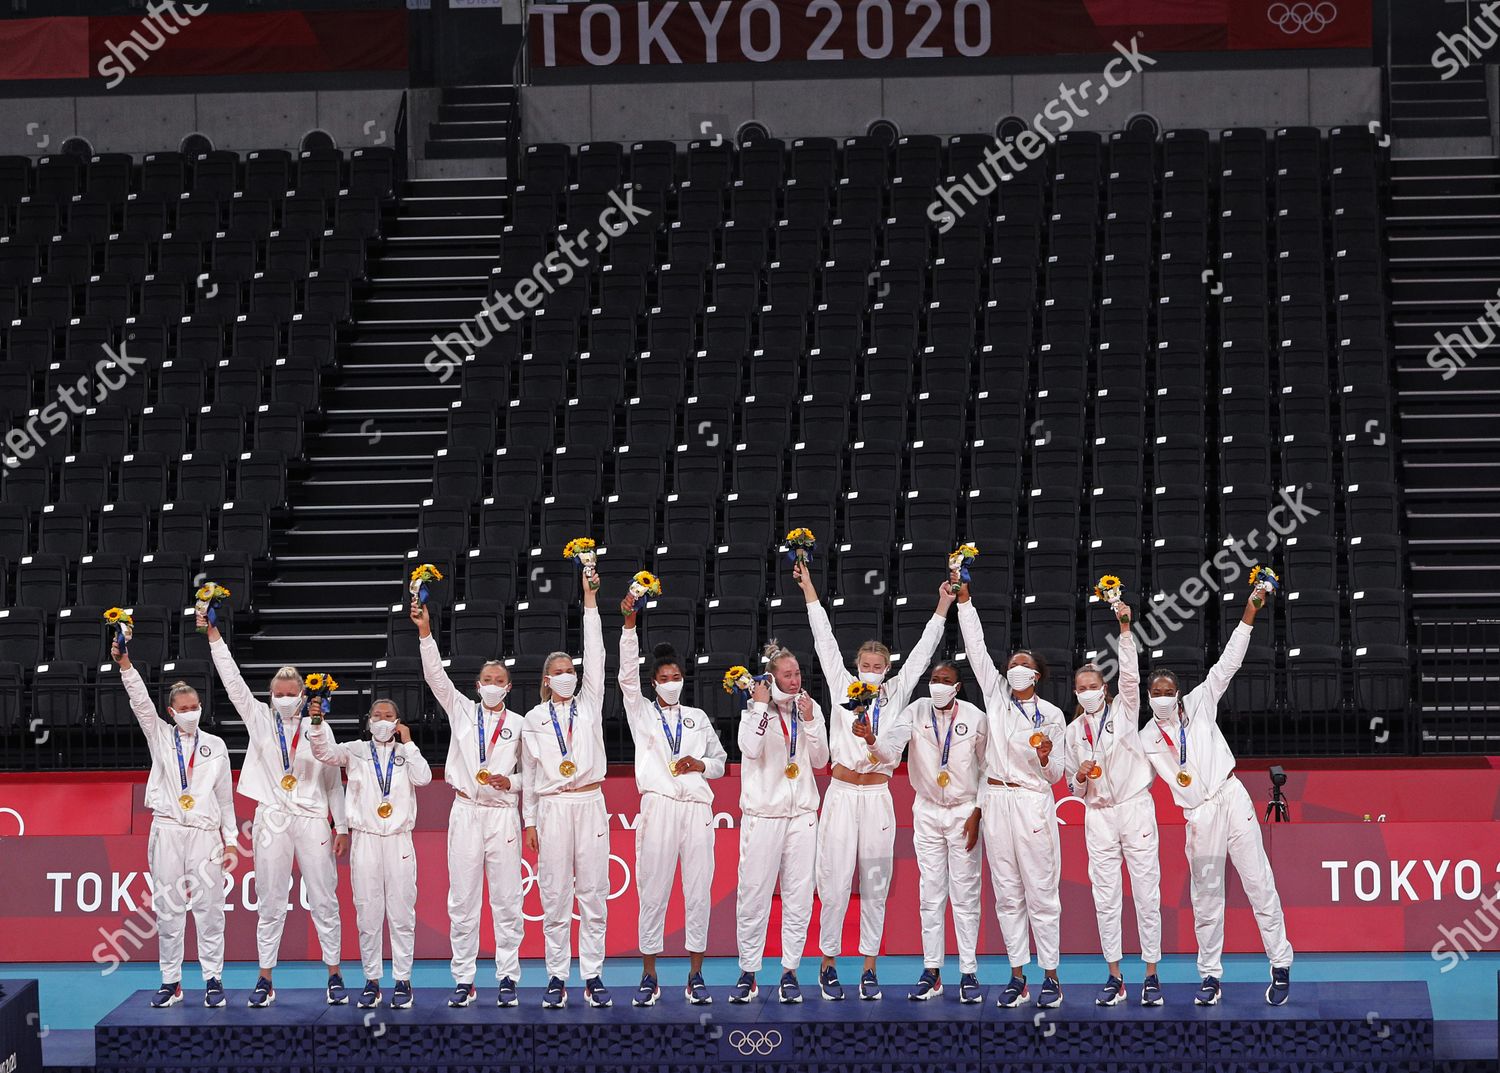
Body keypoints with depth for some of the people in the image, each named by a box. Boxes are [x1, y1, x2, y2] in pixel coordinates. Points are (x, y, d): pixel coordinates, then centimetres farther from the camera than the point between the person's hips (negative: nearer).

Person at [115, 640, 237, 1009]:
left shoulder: (215, 745, 11)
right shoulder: (160, 737, 10)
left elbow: (225, 796, 12)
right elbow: (140, 703, -6)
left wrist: (230, 840, 8)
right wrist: (124, 664, -20)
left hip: (205, 833, 0)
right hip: (167, 830, 0)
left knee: (208, 907, -2)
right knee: (167, 908, 2)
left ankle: (213, 980, 3)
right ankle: (170, 982, 7)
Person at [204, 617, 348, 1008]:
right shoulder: (260, 719, 8)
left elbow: (333, 781, 8)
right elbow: (233, 681, 1)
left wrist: (342, 827, 5)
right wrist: (214, 636, -6)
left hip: (313, 819, -1)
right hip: (271, 819, 1)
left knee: (323, 900, 1)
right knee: (270, 903, 3)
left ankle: (334, 976, 7)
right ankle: (265, 981, 7)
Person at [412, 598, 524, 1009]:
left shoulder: (519, 724, 9)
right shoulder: (462, 711, 10)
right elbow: (436, 676, -1)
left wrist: (510, 782, -9)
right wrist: (424, 631, -12)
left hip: (503, 814, -1)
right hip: (466, 812, 1)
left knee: (506, 900, -1)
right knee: (462, 901, 0)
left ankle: (508, 979, 4)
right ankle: (463, 980, 3)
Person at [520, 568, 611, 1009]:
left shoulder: (588, 705, 11)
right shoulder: (533, 720, 10)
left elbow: (595, 657, 3)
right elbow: (528, 773, 10)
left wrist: (590, 600, -1)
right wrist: (529, 820, 5)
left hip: (589, 803, 1)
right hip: (551, 806, 0)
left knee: (593, 891, -1)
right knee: (555, 894, -1)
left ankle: (593, 976, 2)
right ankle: (557, 977, 2)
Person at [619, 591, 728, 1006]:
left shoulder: (698, 718, 19)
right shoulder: (641, 712, 13)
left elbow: (720, 763, 23)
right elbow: (628, 673, -1)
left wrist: (701, 765, 0)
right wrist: (630, 624, -12)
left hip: (698, 808, 2)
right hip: (659, 805, -2)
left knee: (698, 891, -1)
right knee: (653, 891, -5)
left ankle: (695, 976, 5)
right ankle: (649, 978, 0)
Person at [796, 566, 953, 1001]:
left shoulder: (896, 694, 10)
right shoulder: (842, 687, 8)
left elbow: (921, 652, 11)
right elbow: (824, 639, 8)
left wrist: (942, 608, 2)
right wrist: (808, 587, 9)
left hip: (878, 797, 1)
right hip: (842, 793, -1)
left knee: (875, 883, 2)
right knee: (836, 881, -5)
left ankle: (870, 969, 6)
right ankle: (828, 965, 2)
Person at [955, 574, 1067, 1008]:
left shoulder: (1051, 715, 4)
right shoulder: (996, 695, 10)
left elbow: (1054, 775, 5)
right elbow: (976, 647, 5)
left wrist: (1046, 758, -17)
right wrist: (964, 599, 0)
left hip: (1033, 804, -3)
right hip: (995, 803, 3)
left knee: (1041, 892, -4)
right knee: (1007, 894, 4)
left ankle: (1050, 976, 0)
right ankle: (1018, 976, 8)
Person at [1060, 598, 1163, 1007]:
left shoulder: (1123, 711, 5)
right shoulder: (1072, 732, 12)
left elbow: (1131, 676, -13)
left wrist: (1125, 630, -23)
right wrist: (1080, 777, -7)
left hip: (1136, 808, -3)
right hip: (1098, 816, 3)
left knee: (1146, 894, -4)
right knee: (1105, 898, 1)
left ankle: (1151, 976, -1)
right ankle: (1115, 978, 7)